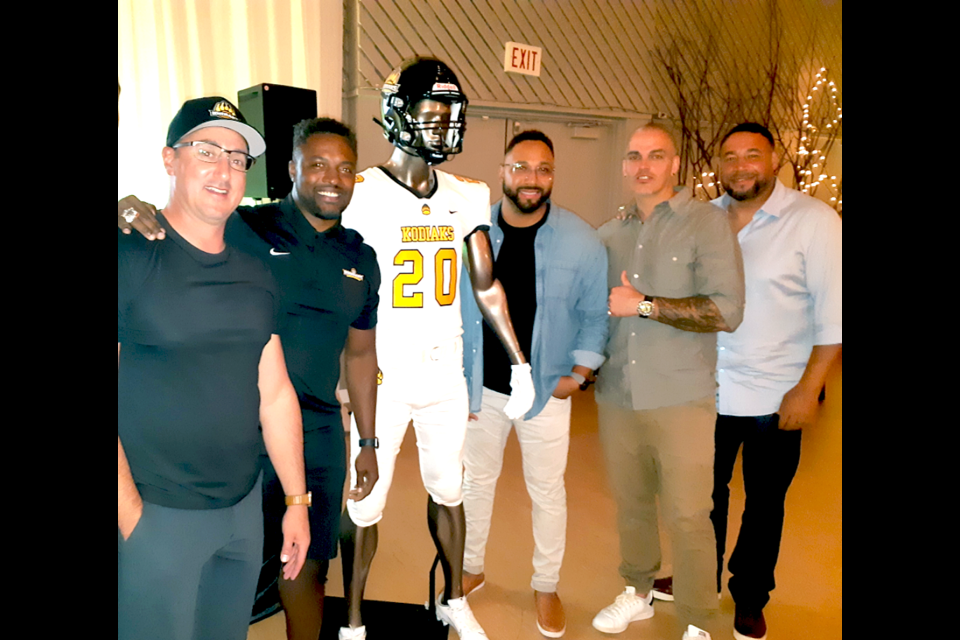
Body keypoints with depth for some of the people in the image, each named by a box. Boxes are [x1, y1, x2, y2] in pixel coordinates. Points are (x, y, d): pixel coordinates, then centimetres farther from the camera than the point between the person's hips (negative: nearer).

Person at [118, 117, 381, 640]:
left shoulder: (361, 259, 7)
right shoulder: (243, 229, -8)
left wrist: (368, 443, 14)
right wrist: (133, 213, -37)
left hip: (319, 439, 4)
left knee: (307, 567, 17)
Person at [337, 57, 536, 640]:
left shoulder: (467, 196, 5)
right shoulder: (363, 194, -9)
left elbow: (487, 286, 8)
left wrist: (519, 362, 7)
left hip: (447, 371, 4)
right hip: (383, 375, -4)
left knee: (449, 489, 18)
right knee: (366, 503, 6)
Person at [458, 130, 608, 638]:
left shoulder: (581, 240, -9)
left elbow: (595, 313, -2)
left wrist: (579, 373, -9)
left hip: (547, 388, -1)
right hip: (481, 385, 2)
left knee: (547, 491, 11)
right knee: (477, 480, 18)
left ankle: (546, 587, 34)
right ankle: (471, 568, 41)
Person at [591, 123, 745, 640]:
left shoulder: (707, 224, -5)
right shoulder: (610, 234, 10)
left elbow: (727, 310, -16)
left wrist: (644, 305, -17)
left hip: (681, 400, -4)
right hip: (617, 397, 5)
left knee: (687, 517, 3)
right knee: (630, 505, 17)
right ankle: (638, 594, 39)